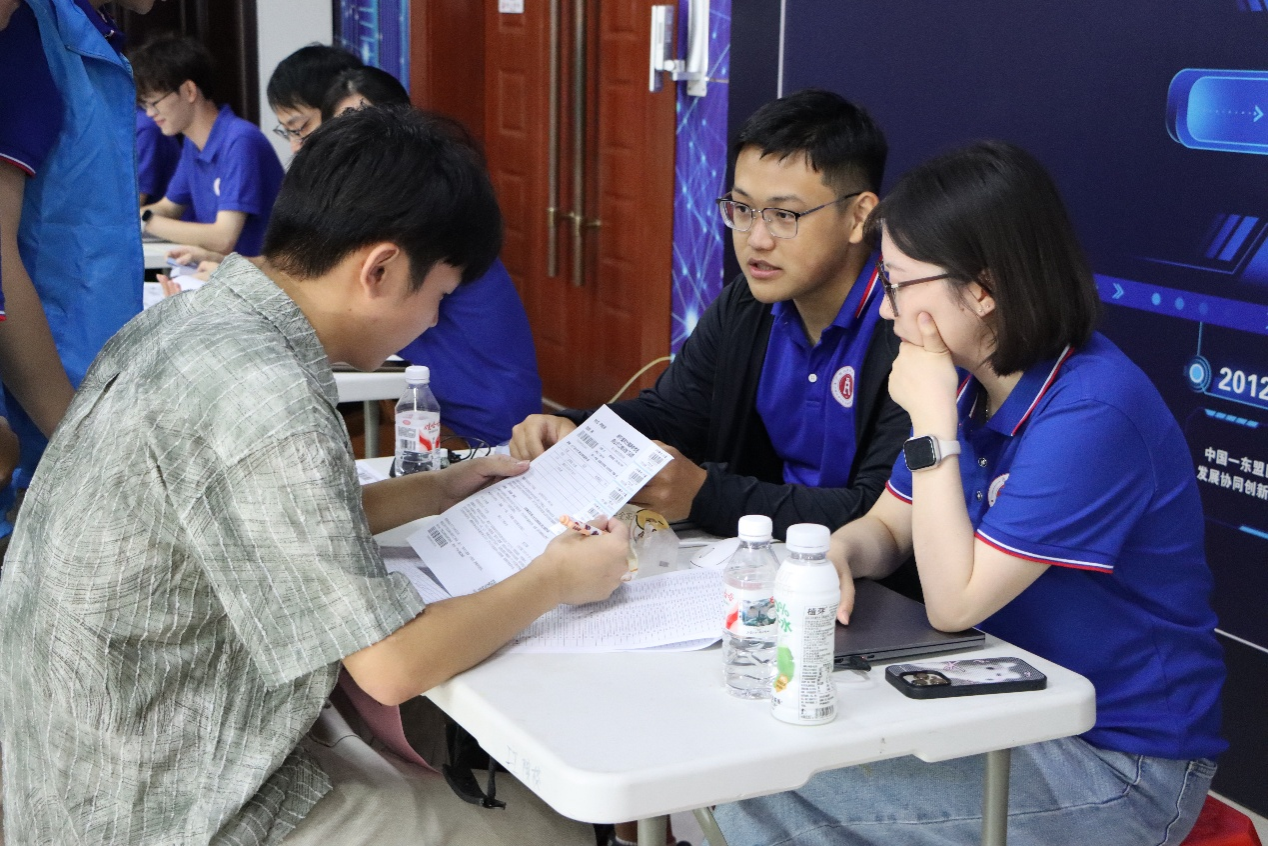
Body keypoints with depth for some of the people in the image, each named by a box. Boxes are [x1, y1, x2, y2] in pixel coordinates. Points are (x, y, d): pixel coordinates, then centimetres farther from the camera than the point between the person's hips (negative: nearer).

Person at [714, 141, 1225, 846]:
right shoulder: (972, 379, 1)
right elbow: (887, 525, 10)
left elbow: (954, 602, -22)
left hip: (1117, 761, -8)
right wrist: (835, 555, -14)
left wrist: (932, 420, -22)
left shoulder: (1090, 415, -26)